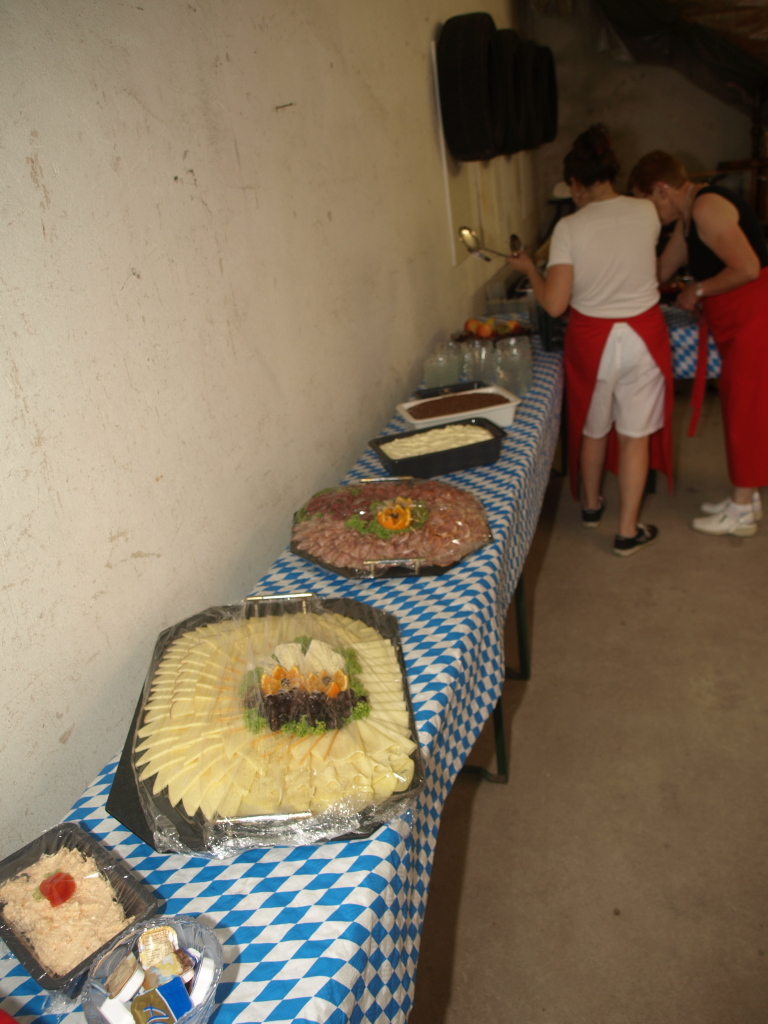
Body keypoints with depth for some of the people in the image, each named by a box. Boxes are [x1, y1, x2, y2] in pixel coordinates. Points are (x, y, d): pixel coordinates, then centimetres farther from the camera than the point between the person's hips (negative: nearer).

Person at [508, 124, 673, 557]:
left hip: (591, 338, -1)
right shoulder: (647, 212, -5)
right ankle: (628, 531, 15)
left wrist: (528, 267, -1)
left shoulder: (569, 228, -14)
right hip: (643, 334, 1)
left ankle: (591, 505, 40)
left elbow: (554, 304, -17)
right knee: (635, 433, 9)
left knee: (593, 429, 19)